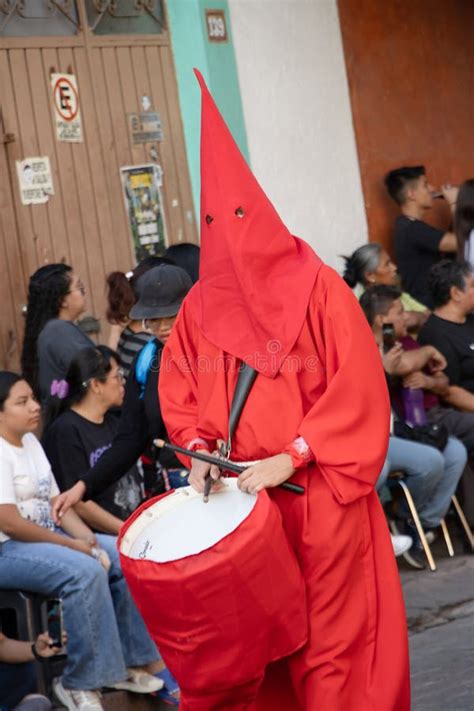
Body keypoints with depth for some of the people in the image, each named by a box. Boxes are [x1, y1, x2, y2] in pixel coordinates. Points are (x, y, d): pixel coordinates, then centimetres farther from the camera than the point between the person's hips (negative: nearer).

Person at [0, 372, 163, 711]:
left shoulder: (30, 441, 13)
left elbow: (55, 501, 12)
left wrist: (87, 537, -5)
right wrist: (72, 544, -18)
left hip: (47, 537, 10)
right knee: (85, 571, -30)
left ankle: (128, 660, 7)